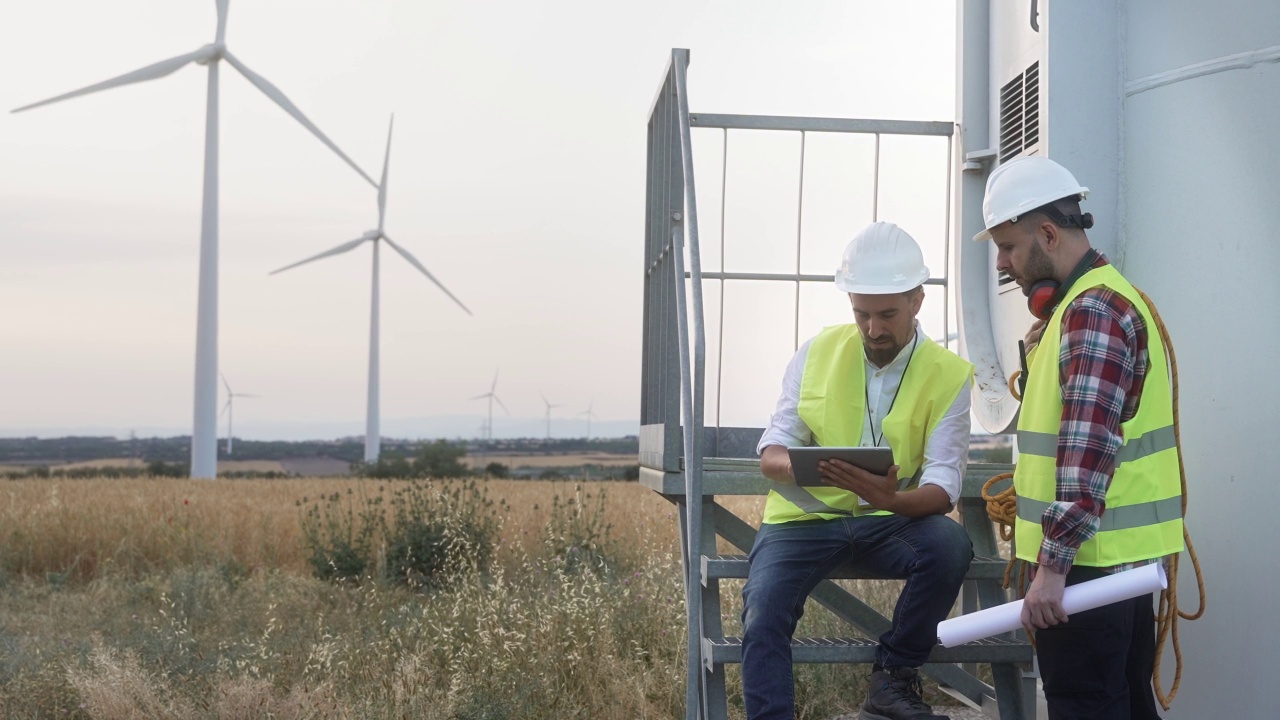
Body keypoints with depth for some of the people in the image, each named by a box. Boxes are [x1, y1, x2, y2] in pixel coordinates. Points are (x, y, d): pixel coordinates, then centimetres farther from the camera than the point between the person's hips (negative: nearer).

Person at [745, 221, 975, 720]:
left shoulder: (950, 375, -4)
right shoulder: (818, 352, 1)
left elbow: (943, 484, -12)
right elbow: (771, 449, 0)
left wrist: (892, 499, -35)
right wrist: (793, 465, -26)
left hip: (890, 521, 0)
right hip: (806, 516, 0)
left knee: (950, 544, -30)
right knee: (763, 613, -25)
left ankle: (892, 678, -8)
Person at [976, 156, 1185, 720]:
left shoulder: (1094, 310, -17)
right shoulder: (1080, 303, 16)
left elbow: (1088, 448, -25)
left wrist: (1053, 564, -26)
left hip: (1088, 560, -11)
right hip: (1120, 556, 11)